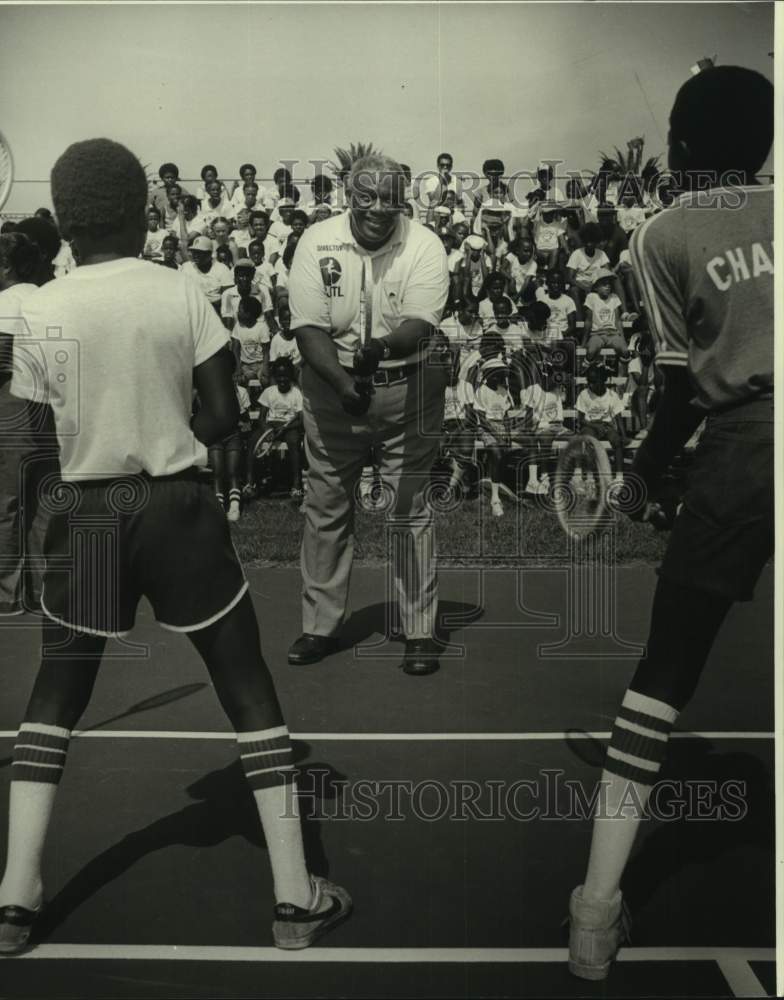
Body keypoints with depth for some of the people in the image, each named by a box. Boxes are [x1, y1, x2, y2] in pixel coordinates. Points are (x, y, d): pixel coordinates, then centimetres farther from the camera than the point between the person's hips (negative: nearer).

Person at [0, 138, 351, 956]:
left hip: (86, 515, 2)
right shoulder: (181, 293, -6)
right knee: (247, 687, 9)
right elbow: (223, 417, -5)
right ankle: (297, 897, 14)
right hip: (176, 505, -1)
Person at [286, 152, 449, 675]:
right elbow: (310, 329, -11)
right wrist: (344, 385, -25)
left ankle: (421, 631, 12)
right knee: (326, 508, 7)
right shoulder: (316, 243, -6)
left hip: (408, 386, -1)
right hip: (332, 385, 2)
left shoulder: (425, 246, -9)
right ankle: (321, 626, 21)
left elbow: (420, 326, -18)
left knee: (410, 510, 1)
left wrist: (381, 347, -39)